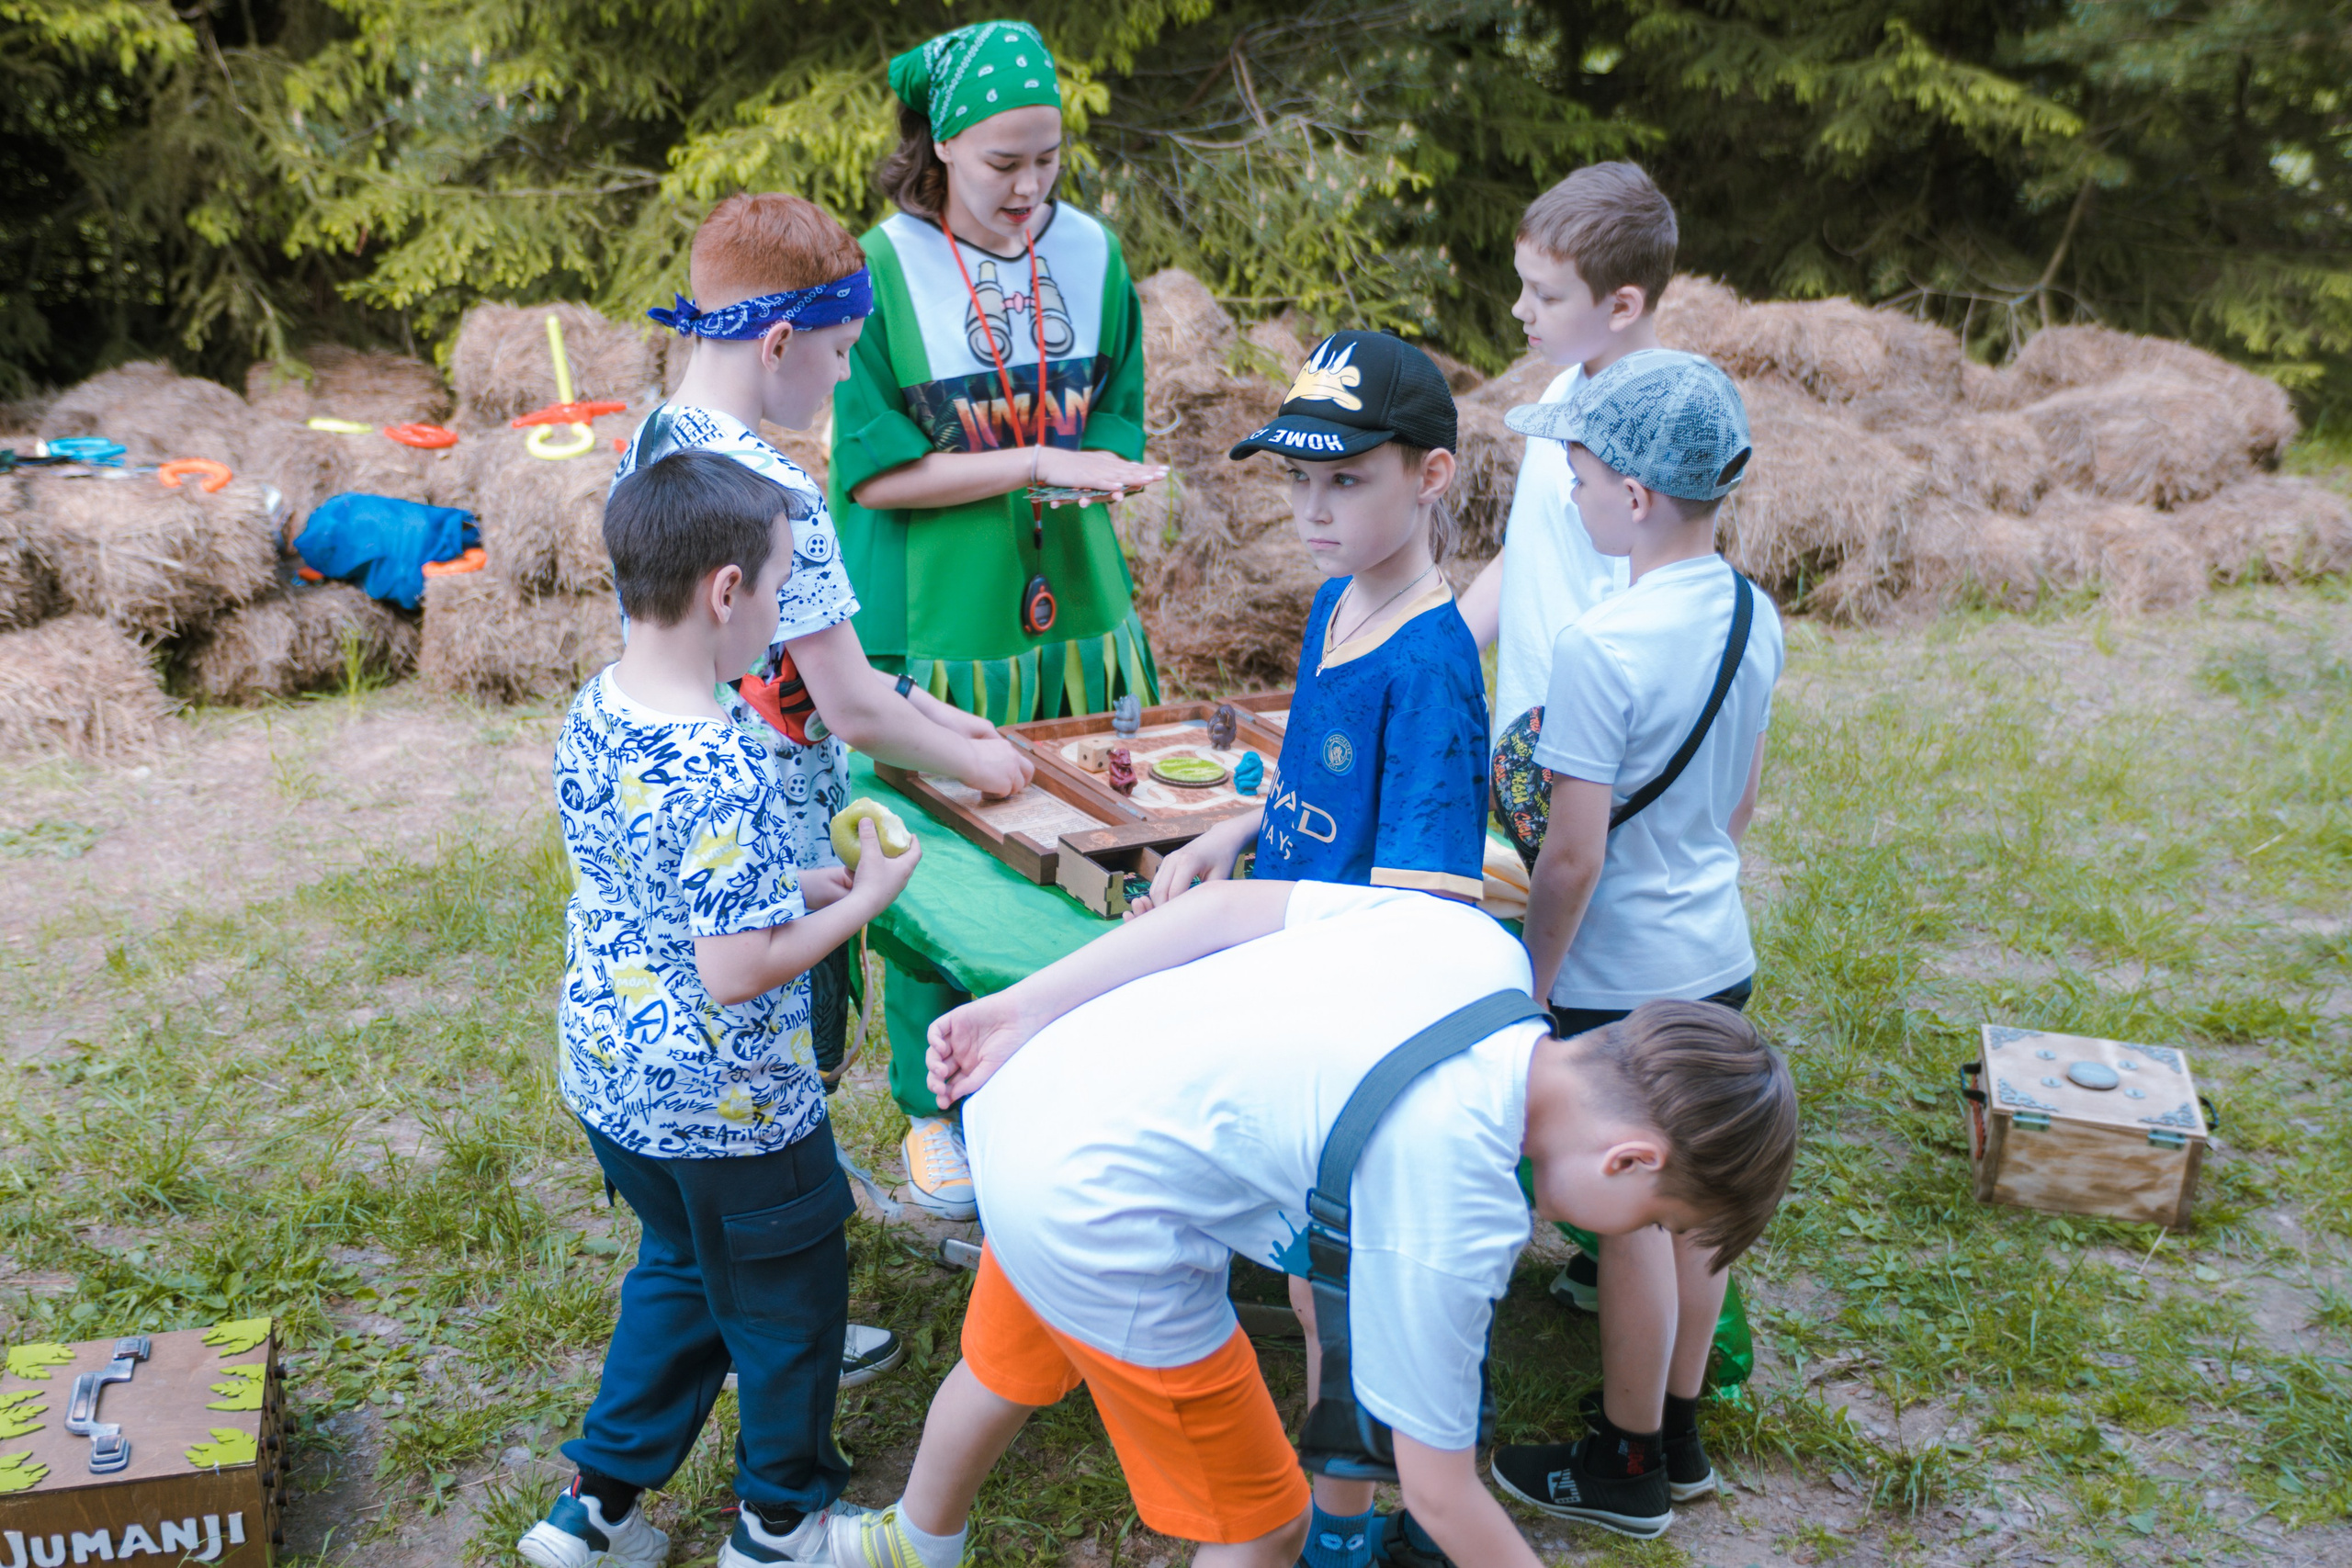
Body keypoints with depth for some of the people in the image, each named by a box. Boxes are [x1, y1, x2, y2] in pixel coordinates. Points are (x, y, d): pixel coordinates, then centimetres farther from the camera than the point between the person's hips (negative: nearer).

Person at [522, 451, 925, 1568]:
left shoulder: (589, 716, -3)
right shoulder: (722, 775, -31)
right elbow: (738, 971, -28)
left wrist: (795, 882, 6)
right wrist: (865, 900, -15)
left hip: (612, 1083, 8)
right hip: (726, 1110, -8)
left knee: (679, 1267, 29)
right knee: (787, 1304, 17)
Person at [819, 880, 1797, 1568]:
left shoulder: (1476, 941, -8)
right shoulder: (1459, 1209, -25)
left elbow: (1232, 907, -3)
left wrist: (1026, 1010, 2)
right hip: (1097, 1228, -9)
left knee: (1008, 1367, 37)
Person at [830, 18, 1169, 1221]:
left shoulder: (1091, 252, 3)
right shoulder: (880, 272, -9)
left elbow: (1117, 422, 10)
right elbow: (872, 470, -11)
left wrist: (1098, 473, -13)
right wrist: (1033, 462, -17)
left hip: (1073, 618, 4)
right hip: (931, 625, -3)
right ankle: (938, 1111, 24)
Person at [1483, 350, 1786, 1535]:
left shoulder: (1602, 648, -25)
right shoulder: (1753, 615, -1)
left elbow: (1573, 860, -22)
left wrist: (1530, 984, -10)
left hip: (1621, 983, -8)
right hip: (1719, 957, 8)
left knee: (1630, 1221, 8)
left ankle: (1628, 1468, 26)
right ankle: (1679, 1434, 36)